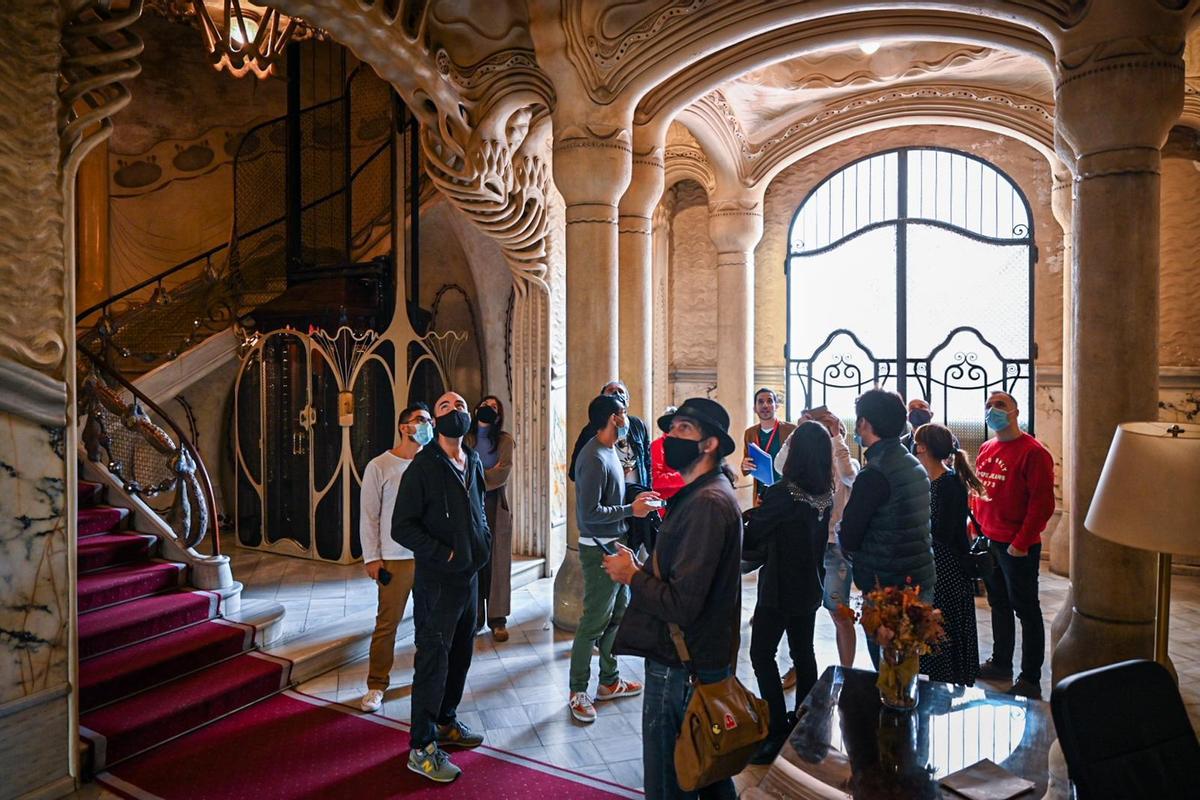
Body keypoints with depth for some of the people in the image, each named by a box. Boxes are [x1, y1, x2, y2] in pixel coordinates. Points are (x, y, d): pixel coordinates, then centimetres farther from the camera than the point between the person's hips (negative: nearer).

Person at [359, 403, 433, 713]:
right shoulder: (379, 466, -4)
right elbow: (368, 515, -3)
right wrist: (371, 557, -5)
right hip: (394, 558, -3)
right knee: (387, 623, 3)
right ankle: (376, 685, 20)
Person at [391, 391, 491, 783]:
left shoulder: (473, 462, 8)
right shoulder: (423, 466, -13)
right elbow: (402, 527, -16)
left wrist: (484, 542, 5)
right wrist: (443, 554, -18)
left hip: (470, 575, 7)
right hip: (436, 580, -7)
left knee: (460, 655, 18)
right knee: (433, 660, 0)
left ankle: (445, 722, 36)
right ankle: (422, 748, 14)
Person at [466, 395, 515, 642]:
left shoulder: (505, 439, 6)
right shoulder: (465, 438, 5)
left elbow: (503, 473, -7)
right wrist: (489, 474, -9)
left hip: (496, 506, 0)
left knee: (497, 561, 2)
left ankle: (498, 619, 9)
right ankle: (474, 617, 12)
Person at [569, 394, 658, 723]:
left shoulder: (610, 451, 8)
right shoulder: (594, 458, -22)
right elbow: (590, 513, -25)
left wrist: (635, 499, 4)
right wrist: (631, 510, -19)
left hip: (615, 545, 10)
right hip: (599, 549, -10)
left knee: (617, 615, 18)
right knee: (593, 622, 1)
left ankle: (609, 682, 33)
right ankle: (577, 692, 17)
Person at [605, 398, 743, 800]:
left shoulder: (706, 503, -24)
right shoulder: (706, 493, 10)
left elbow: (681, 605, -27)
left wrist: (632, 575, -13)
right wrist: (644, 569, 0)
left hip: (682, 666, -10)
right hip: (706, 660, 10)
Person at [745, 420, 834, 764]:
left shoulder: (782, 494, -24)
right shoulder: (826, 495, -2)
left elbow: (752, 531, -14)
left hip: (779, 589, -7)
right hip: (810, 587, 7)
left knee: (762, 654, 4)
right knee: (804, 653, 18)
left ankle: (778, 732, 5)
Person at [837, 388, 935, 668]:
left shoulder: (874, 473, -20)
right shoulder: (914, 465, 8)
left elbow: (848, 539, -17)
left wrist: (841, 531, 3)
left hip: (888, 586, -9)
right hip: (920, 581, 9)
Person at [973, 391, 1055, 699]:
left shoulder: (1033, 452, -14)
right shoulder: (986, 449, 9)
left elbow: (1042, 503, -17)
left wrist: (1022, 542, -18)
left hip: (1017, 547, -7)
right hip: (988, 542, 7)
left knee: (1026, 610, 4)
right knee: (999, 604, 19)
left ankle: (1030, 679, 16)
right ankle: (1001, 663, 34)